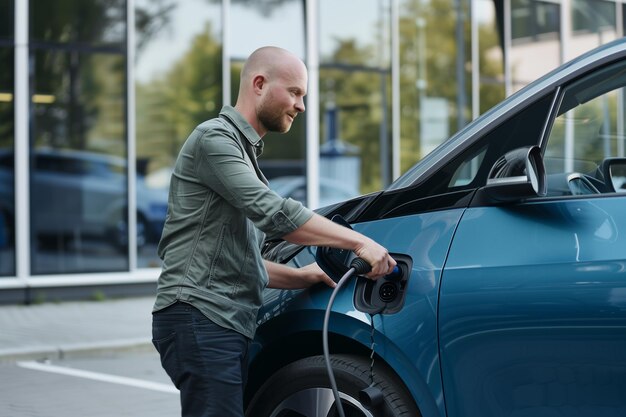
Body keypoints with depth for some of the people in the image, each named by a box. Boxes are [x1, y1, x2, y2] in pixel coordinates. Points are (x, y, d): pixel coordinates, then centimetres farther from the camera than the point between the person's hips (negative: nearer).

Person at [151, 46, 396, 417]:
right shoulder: (215, 138, -6)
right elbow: (273, 213, -20)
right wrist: (359, 242, -19)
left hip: (227, 324, 9)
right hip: (199, 320, -9)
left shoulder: (244, 150, 25)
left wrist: (298, 276, 10)